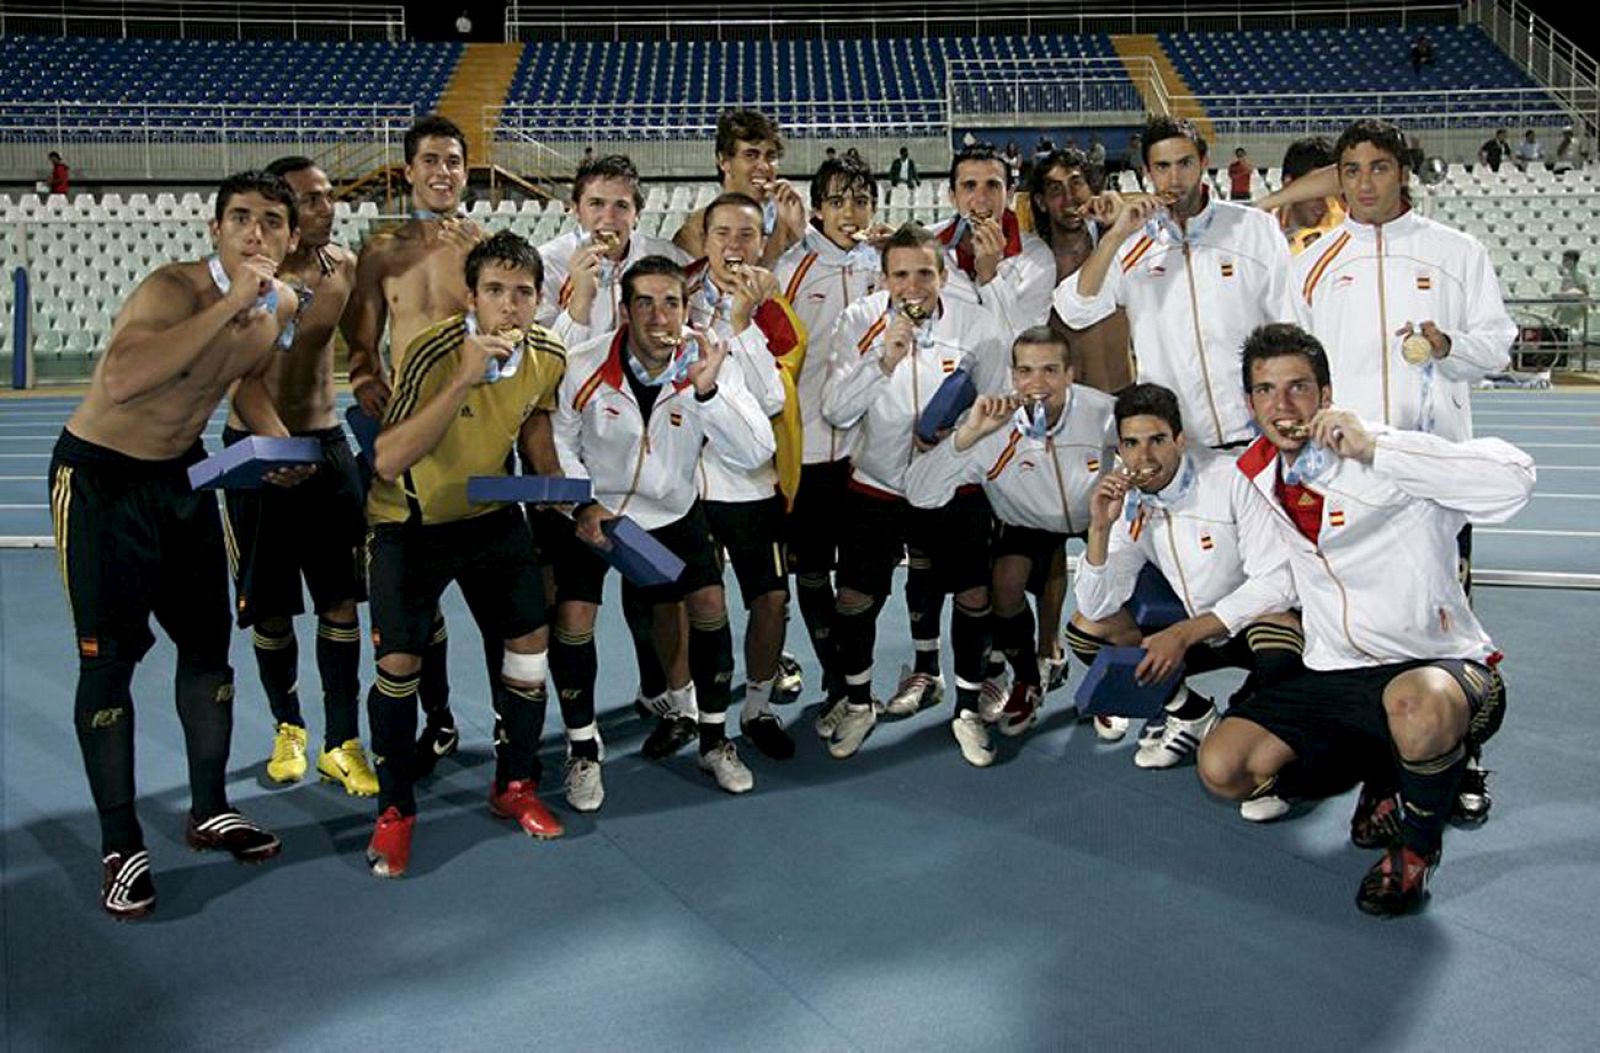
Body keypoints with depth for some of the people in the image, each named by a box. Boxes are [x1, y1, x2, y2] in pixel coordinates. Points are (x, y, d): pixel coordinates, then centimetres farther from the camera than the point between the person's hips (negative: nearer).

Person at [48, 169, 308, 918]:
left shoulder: (282, 306, -4)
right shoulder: (174, 289, -27)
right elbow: (119, 382, -46)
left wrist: (278, 441, -2)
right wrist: (228, 305, -44)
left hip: (183, 473, 7)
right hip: (99, 474, -7)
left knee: (209, 640, 11)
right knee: (109, 657, -5)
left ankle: (208, 811, 27)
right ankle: (121, 847, 6)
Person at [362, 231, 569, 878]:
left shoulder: (547, 355, -12)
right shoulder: (435, 353, -29)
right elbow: (388, 461, -38)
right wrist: (465, 379, -43)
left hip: (492, 513, 5)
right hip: (410, 520, -4)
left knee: (530, 642, 1)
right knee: (399, 663, -10)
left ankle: (515, 786, 22)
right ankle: (395, 811, 10)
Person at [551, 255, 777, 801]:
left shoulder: (708, 364, -20)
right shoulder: (584, 367, -23)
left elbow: (756, 453, -29)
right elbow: (557, 441, -5)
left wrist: (707, 392, -41)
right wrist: (582, 505, -16)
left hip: (673, 511, 2)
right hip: (591, 510, -2)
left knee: (710, 604, -4)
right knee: (573, 617, -11)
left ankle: (714, 741, 17)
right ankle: (583, 754, 10)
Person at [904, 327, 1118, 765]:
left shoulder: (1103, 413, -26)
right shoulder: (994, 432, -28)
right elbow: (919, 494, -36)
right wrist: (968, 434, -47)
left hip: (1094, 526, 1)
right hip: (1026, 528, 0)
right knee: (1006, 584, -25)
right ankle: (1027, 680, 5)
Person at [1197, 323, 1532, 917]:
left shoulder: (1387, 466, -13)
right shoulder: (1258, 482, 8)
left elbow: (1512, 480, -29)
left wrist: (1374, 448, -29)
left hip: (1440, 668, -6)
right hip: (1333, 676, 6)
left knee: (1415, 705, -41)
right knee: (1223, 769, -12)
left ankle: (1417, 848, -7)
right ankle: (1382, 774, 13)